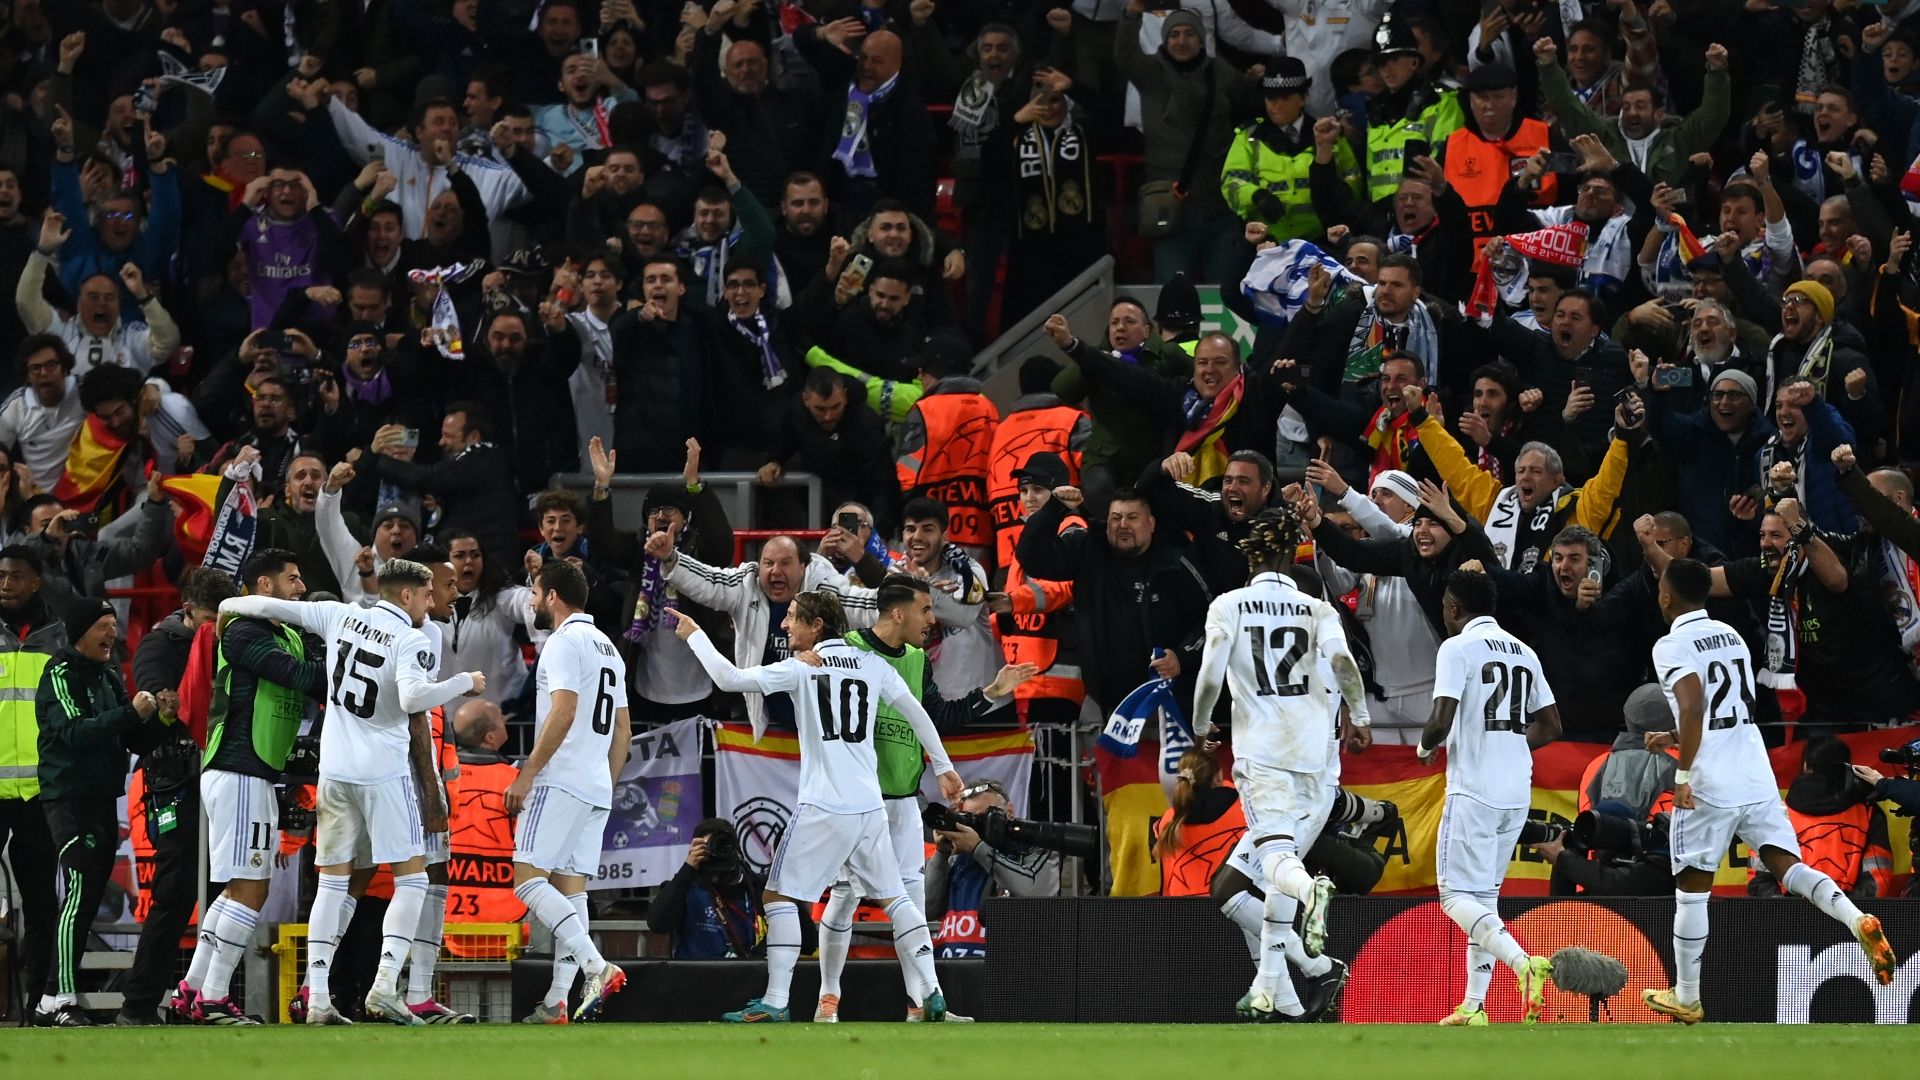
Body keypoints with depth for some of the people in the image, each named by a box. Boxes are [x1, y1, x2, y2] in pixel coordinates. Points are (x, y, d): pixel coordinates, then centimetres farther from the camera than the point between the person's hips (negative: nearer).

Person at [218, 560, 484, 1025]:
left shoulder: (340, 616, 5)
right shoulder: (411, 642, -9)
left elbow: (271, 607, 8)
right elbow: (413, 698, -26)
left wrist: (227, 606, 26)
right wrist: (463, 683, -12)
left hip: (335, 772, 5)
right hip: (385, 772, -5)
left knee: (332, 882, 9)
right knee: (411, 879, 3)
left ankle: (317, 997, 2)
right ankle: (385, 986, -12)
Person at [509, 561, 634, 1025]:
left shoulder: (565, 641, -9)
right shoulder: (607, 648, 20)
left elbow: (564, 711, -20)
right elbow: (623, 730, 22)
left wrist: (526, 774, -18)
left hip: (561, 780, -9)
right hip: (597, 787, 9)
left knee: (528, 880, -11)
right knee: (570, 886, 7)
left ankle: (597, 966, -24)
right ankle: (556, 1002, 3)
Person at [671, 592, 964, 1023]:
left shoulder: (802, 668, -4)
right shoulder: (873, 665, 9)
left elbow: (730, 679, -9)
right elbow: (917, 713, 13)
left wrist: (694, 635, 5)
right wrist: (944, 769, 23)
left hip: (823, 808, -5)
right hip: (870, 806, 5)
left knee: (780, 895, 3)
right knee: (894, 897, 14)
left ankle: (775, 1001, -3)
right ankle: (931, 995, 8)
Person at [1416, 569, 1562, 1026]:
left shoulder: (1458, 647, -8)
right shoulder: (1523, 652, 15)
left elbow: (1442, 721, -16)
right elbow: (1550, 726, 17)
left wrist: (1426, 747, 5)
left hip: (1474, 788, -7)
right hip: (1517, 791, 7)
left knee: (1457, 895, -6)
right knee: (1483, 895, 14)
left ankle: (1524, 963, -28)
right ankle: (1474, 1007, 10)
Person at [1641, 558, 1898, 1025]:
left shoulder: (1672, 646, -9)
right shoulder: (1730, 635, 16)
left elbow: (1694, 707, -25)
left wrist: (1683, 774, -18)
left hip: (1709, 784, -6)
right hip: (1757, 776, 6)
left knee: (1692, 887, 7)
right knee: (1787, 865, -1)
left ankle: (1686, 997, 16)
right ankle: (1858, 921, -29)